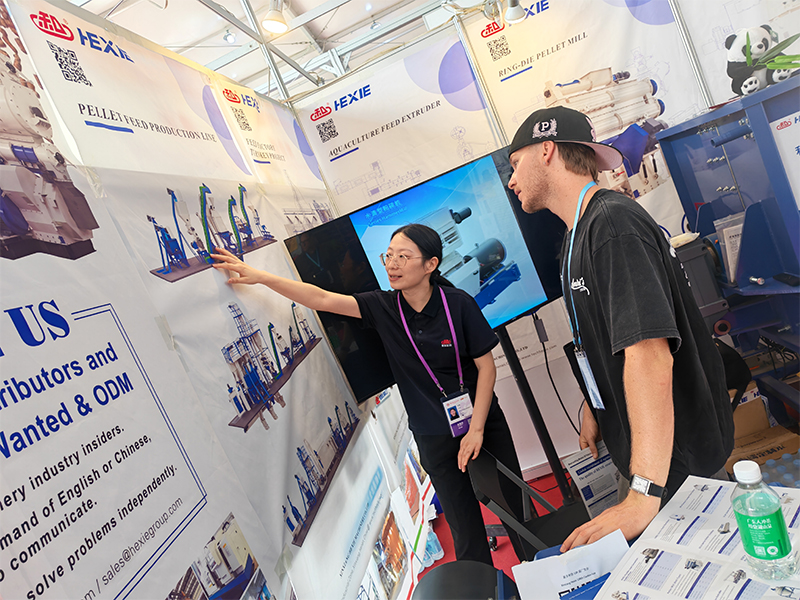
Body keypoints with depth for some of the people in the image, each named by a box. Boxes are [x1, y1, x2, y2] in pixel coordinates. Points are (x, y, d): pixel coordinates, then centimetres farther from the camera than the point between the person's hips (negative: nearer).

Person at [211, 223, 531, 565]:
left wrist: (477, 428, -13)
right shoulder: (383, 307, -9)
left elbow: (486, 366, -10)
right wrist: (260, 276, -19)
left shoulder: (458, 304, -15)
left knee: (516, 508, 12)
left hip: (483, 424, -1)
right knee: (467, 533, 8)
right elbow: (323, 299, -13)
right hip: (434, 437, 1)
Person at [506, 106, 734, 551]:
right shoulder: (581, 233, 10)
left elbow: (648, 354, -34)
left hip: (678, 460, -9)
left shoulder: (613, 224, -24)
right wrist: (594, 408, 19)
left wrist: (643, 497, -36)